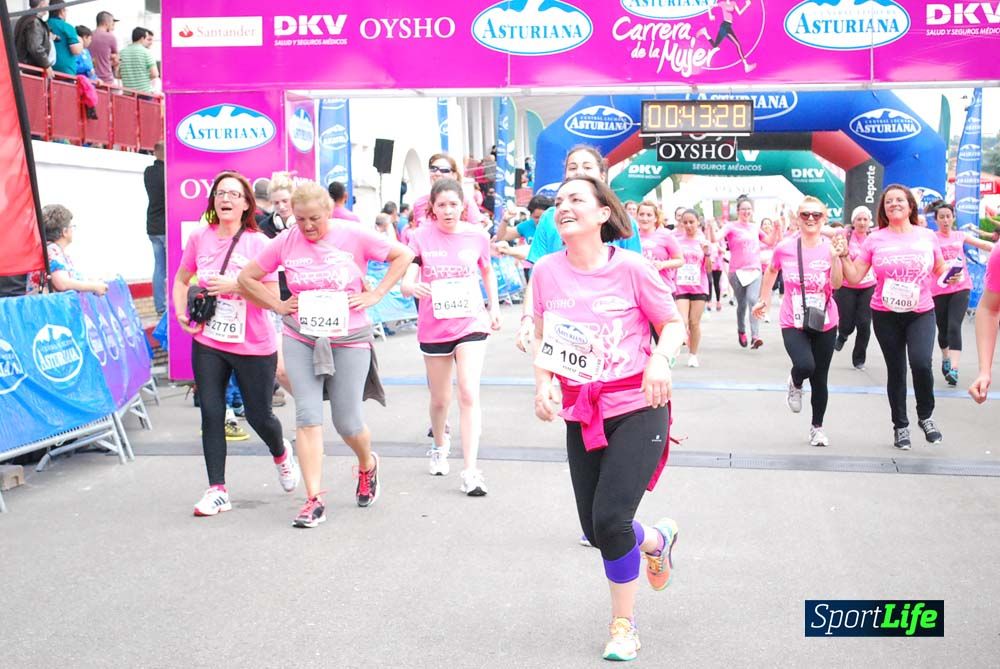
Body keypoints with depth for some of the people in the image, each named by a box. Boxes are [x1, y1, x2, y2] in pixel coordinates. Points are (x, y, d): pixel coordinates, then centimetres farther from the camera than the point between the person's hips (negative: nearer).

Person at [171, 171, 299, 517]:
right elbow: (181, 279, 16)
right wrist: (181, 314, 1)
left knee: (259, 415, 9)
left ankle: (281, 454, 43)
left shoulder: (258, 242, -11)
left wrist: (235, 286, -25)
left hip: (253, 347, -3)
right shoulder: (199, 238, 0)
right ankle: (217, 490, 11)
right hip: (208, 344, 3)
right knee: (211, 414, 1)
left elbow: (273, 297, -13)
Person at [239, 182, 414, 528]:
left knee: (347, 423, 2)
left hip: (349, 340, -2)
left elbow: (403, 255, 0)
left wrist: (375, 294, -6)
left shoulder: (354, 235, -6)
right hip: (301, 340, 2)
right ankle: (314, 499, -3)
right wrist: (278, 305, -1)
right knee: (307, 416, -7)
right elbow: (247, 277, 10)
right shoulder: (285, 242, 0)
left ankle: (367, 464, 37)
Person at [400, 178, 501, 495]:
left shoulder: (476, 236, -3)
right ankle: (440, 443, 46)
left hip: (471, 324, -1)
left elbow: (487, 271, 17)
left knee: (469, 394, -14)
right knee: (440, 398, 15)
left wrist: (494, 306, 13)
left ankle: (471, 470, -12)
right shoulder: (421, 237, -7)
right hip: (433, 328, 1)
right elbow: (405, 283, -14)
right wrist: (414, 287, -36)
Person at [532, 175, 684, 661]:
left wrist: (660, 358, -22)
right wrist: (543, 382, -5)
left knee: (609, 520, -13)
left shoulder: (631, 268, -12)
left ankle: (623, 624, 12)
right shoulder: (546, 270, -1)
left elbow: (673, 324, -2)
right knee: (595, 529, 8)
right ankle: (656, 540, 44)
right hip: (581, 413, 5)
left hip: (637, 408, -4)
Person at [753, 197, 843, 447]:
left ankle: (817, 427, 32)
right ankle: (795, 384, 12)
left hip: (825, 325, 1)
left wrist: (835, 258, -29)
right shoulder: (785, 248, -7)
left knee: (819, 379, 10)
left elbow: (837, 284, -17)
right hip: (793, 324, -1)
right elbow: (771, 271, 13)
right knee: (805, 365, -27)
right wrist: (764, 299, 16)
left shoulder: (831, 247, -8)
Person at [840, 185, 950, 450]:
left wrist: (952, 275, -6)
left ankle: (926, 416, 6)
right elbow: (854, 278, 0)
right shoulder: (875, 240, 0)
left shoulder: (927, 236, 3)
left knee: (921, 364, -20)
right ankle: (900, 425, 26)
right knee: (895, 371, 8)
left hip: (921, 313, 0)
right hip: (886, 315, 1)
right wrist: (844, 256, -15)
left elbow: (940, 270, 15)